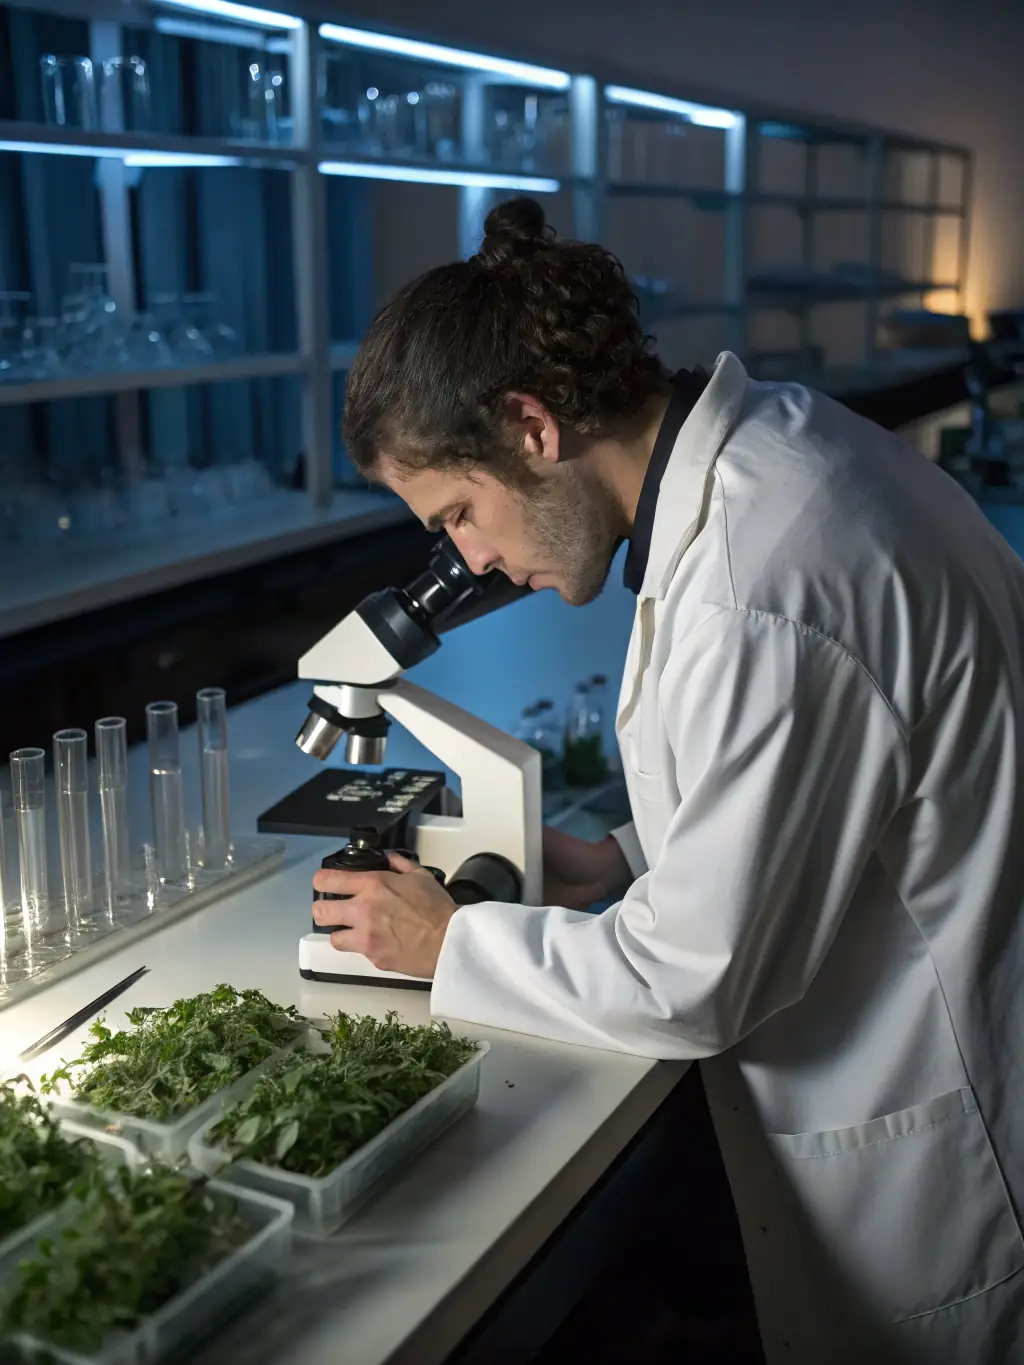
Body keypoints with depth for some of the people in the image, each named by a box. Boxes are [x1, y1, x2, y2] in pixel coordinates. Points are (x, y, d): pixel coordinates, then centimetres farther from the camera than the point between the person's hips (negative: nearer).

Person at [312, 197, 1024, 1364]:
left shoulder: (754, 608, -33)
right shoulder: (773, 432, -2)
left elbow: (691, 986, -22)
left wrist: (445, 944, -8)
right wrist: (634, 857, 8)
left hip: (927, 1152, -8)